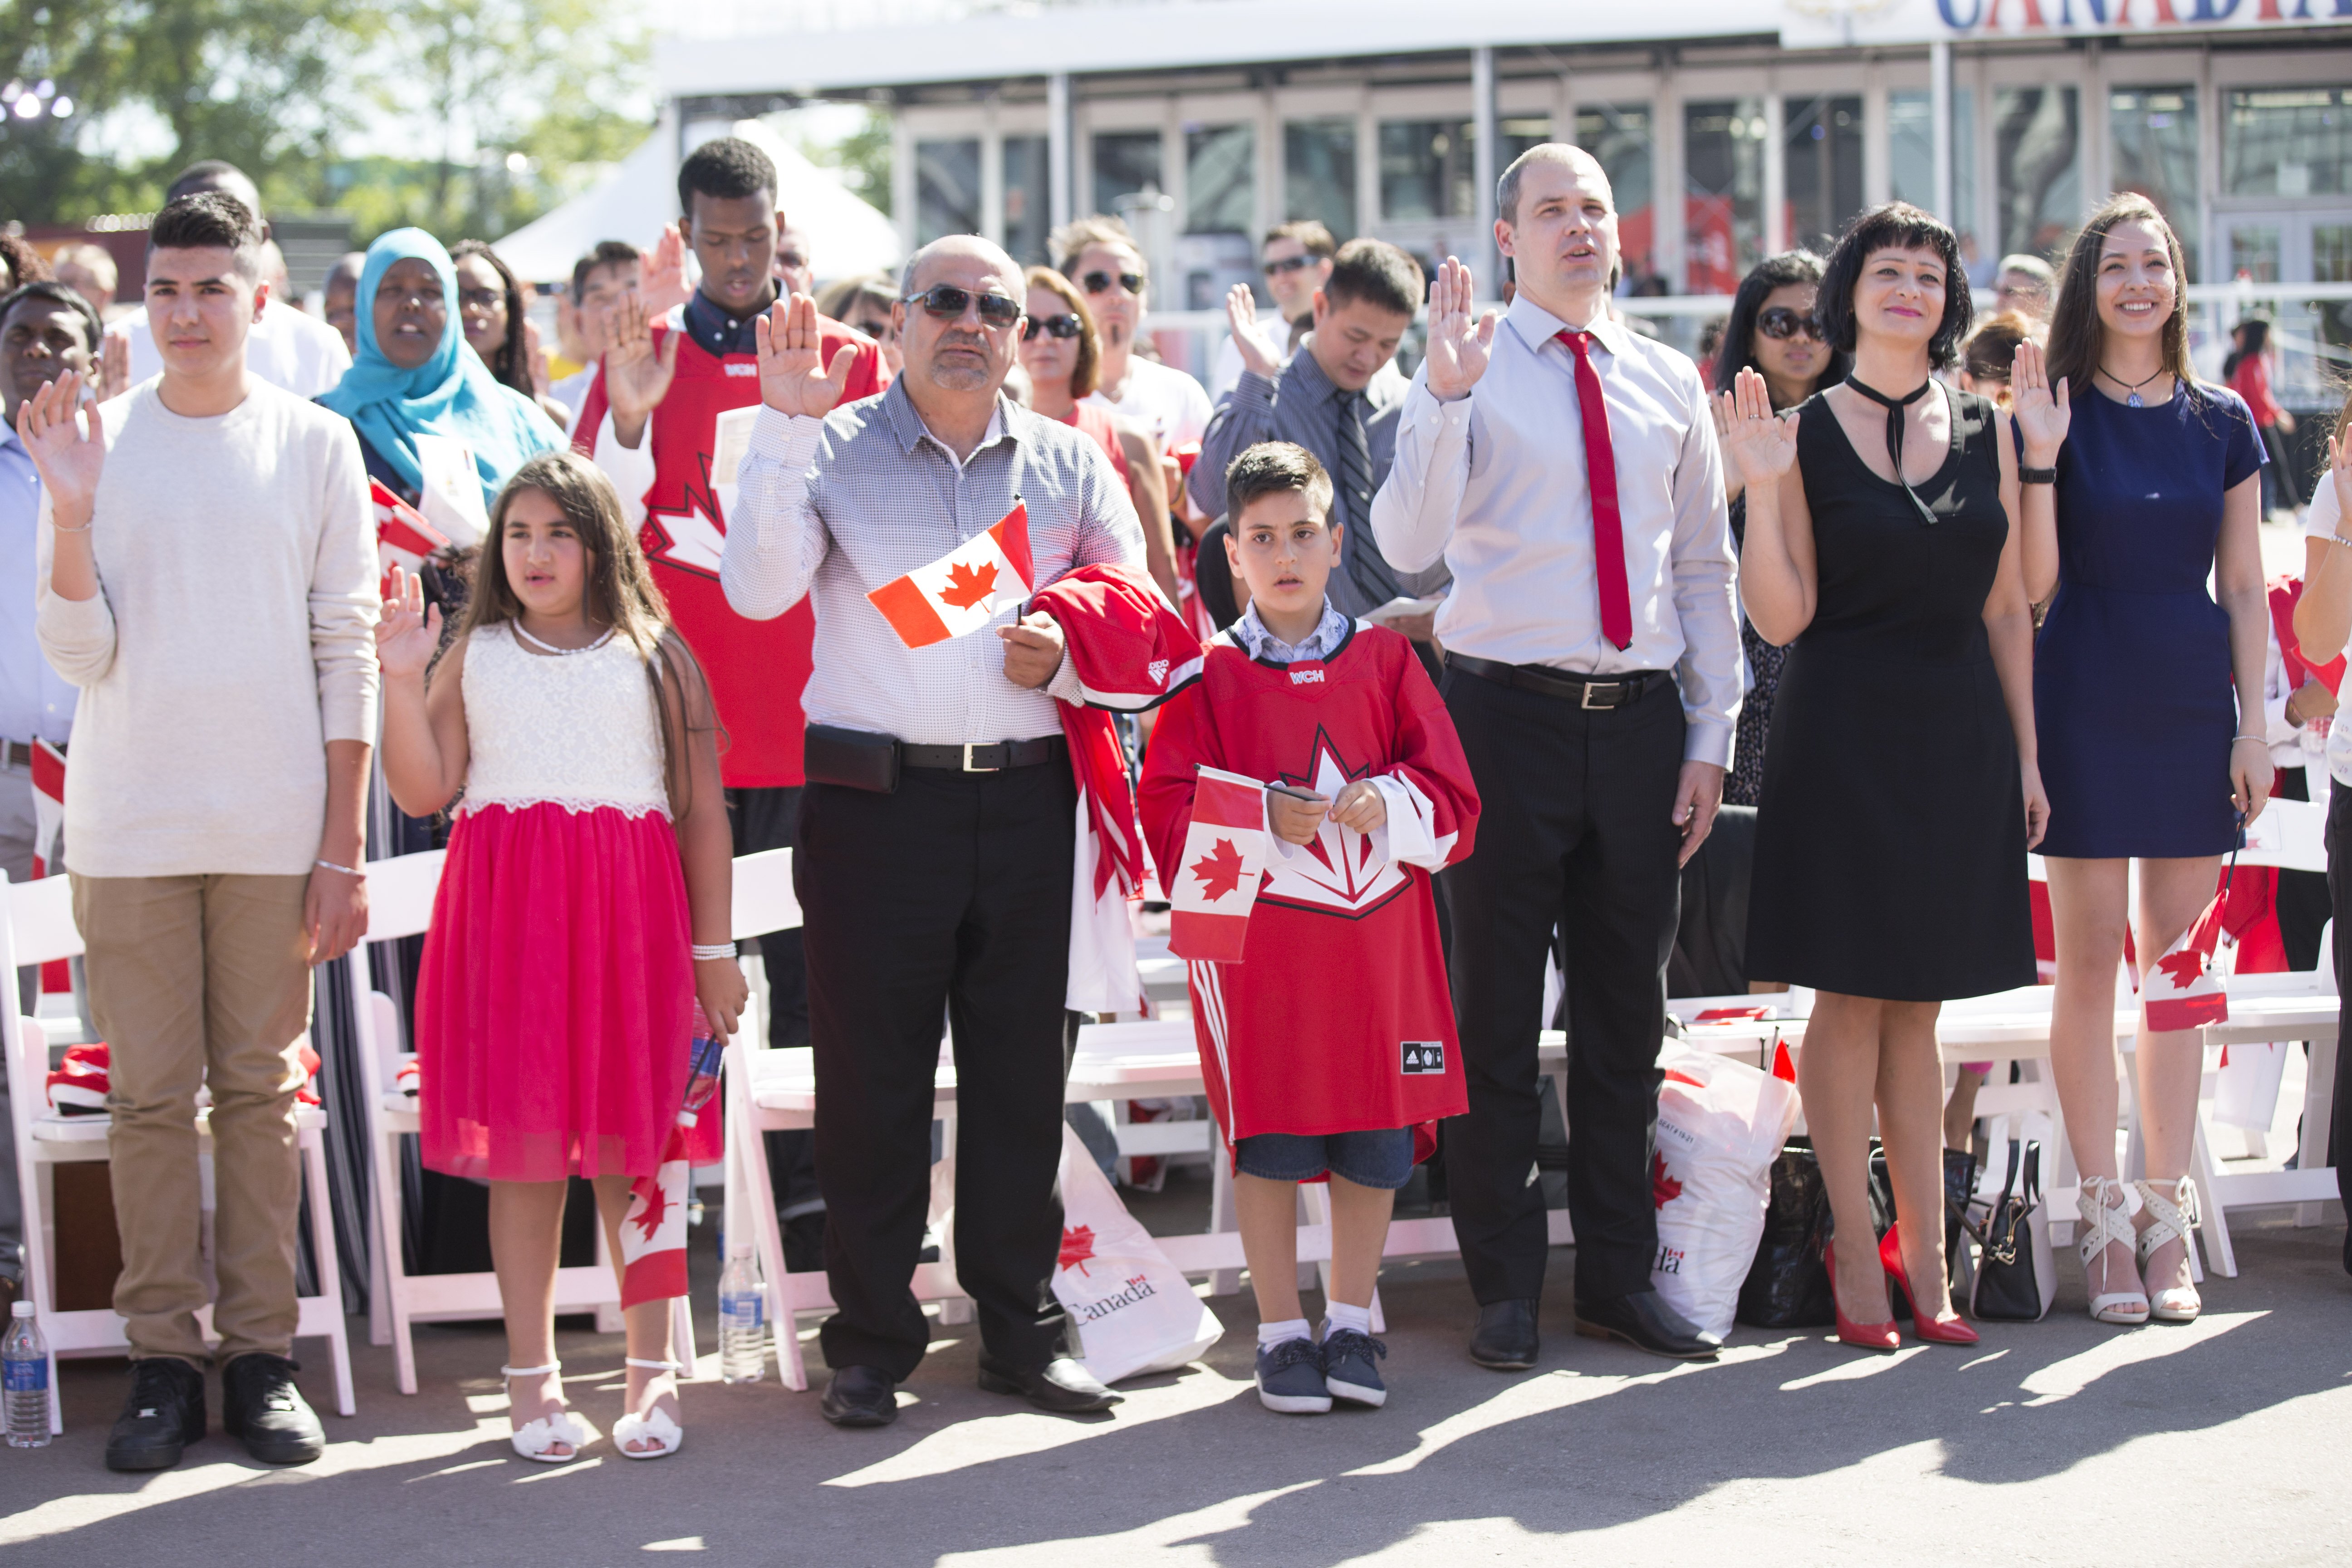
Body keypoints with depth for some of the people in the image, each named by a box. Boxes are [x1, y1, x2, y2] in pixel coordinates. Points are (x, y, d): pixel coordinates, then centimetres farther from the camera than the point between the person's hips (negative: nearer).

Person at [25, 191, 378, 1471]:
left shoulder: (314, 446, 4)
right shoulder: (97, 442, 5)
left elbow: (349, 656, 3)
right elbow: (83, 657, 1)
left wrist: (343, 848, -1)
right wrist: (69, 514, -14)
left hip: (275, 824, 0)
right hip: (128, 822, 1)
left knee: (261, 1088, 3)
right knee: (149, 1091, 1)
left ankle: (261, 1353, 10)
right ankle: (163, 1358, 8)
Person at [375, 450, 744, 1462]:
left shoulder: (656, 657, 8)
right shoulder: (473, 657, 12)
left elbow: (703, 811, 7)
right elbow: (423, 793, 4)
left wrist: (715, 950, 2)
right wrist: (403, 679, -6)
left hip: (630, 914, -1)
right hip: (507, 913, 1)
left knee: (630, 1149, 1)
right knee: (522, 1148, 2)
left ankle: (652, 1373, 10)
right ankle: (532, 1375, 10)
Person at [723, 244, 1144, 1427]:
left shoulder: (1068, 463, 13)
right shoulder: (831, 449, 5)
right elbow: (757, 589, -11)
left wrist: (1065, 657, -8)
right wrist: (785, 422, -15)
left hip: (1027, 798, 2)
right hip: (874, 793, -2)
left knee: (1022, 1069, 6)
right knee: (871, 1073, 1)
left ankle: (1019, 1329, 17)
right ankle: (873, 1341, 10)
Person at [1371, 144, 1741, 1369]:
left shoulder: (1668, 383, 10)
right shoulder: (1466, 371, -3)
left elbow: (1704, 568, 15)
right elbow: (1406, 544, -16)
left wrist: (1710, 736, 9)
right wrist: (1441, 396, -28)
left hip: (1640, 716, 4)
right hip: (1510, 709, -4)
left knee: (1626, 1010, 11)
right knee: (1497, 1007, 2)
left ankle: (1619, 1276, 21)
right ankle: (1505, 1286, 12)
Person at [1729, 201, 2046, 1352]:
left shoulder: (1985, 430, 7)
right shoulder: (1802, 435, -3)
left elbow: (2005, 608, 11)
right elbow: (1782, 617, -8)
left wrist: (2024, 752, 9)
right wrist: (1761, 487, -18)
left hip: (1960, 736, 3)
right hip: (1846, 729, -3)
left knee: (1916, 1005, 9)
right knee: (1850, 995, 0)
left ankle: (1922, 1258, 14)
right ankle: (1858, 1256, 9)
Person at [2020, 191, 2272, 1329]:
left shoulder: (2223, 424, 7)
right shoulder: (2058, 416, -1)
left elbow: (2245, 588, 9)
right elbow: (2034, 584, -7)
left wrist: (2253, 722, 3)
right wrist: (2040, 454, -17)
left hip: (2192, 701, 3)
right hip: (2085, 701, -3)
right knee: (2089, 959, -2)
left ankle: (2168, 1214, 11)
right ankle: (2104, 1214, 5)